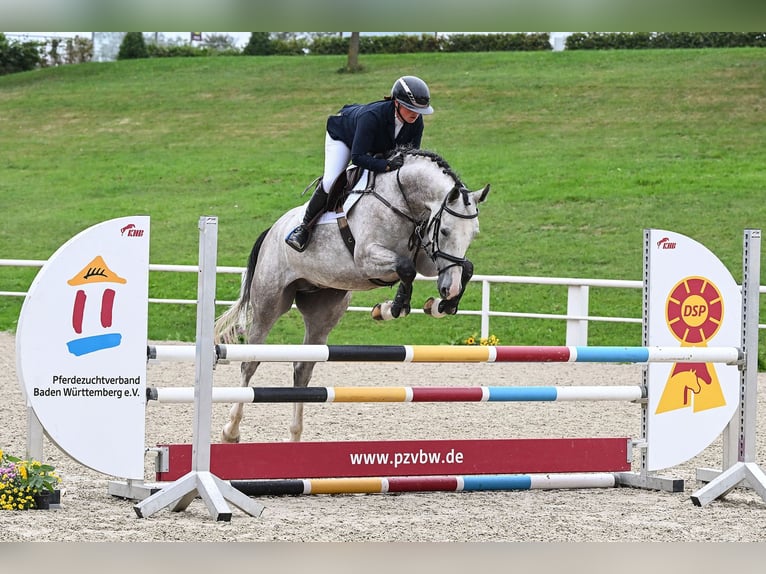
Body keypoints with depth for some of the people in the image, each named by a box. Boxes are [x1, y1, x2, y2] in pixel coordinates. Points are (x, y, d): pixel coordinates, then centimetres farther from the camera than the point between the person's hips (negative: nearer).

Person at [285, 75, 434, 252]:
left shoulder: (416, 122, -29)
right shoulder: (372, 116, -46)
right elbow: (358, 157, -48)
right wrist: (387, 165, -59)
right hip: (343, 134, -7)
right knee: (330, 181, -20)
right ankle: (304, 227, -4)